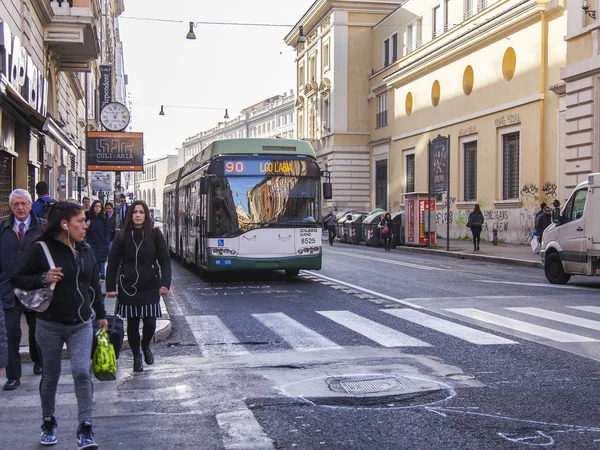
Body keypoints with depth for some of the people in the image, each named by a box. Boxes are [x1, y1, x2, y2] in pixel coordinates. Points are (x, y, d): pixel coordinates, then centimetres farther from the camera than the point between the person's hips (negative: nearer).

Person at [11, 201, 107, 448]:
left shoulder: (86, 250, 4)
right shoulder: (41, 250, -11)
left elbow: (94, 284, 14)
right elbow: (17, 278, -7)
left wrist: (100, 314, 16)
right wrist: (43, 278, -24)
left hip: (81, 325, 3)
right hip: (50, 325, -2)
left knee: (82, 372, -9)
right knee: (50, 376, 11)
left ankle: (85, 429, -3)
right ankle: (48, 423, 32)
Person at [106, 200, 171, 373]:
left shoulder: (155, 234, -2)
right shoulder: (122, 236, 0)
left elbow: (165, 260, -1)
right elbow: (113, 262, 3)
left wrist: (165, 283, -12)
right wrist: (110, 287, -2)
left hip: (150, 286, 0)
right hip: (128, 287, 1)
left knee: (150, 322, -3)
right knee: (132, 323, 5)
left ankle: (145, 346, 28)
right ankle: (136, 355, 24)